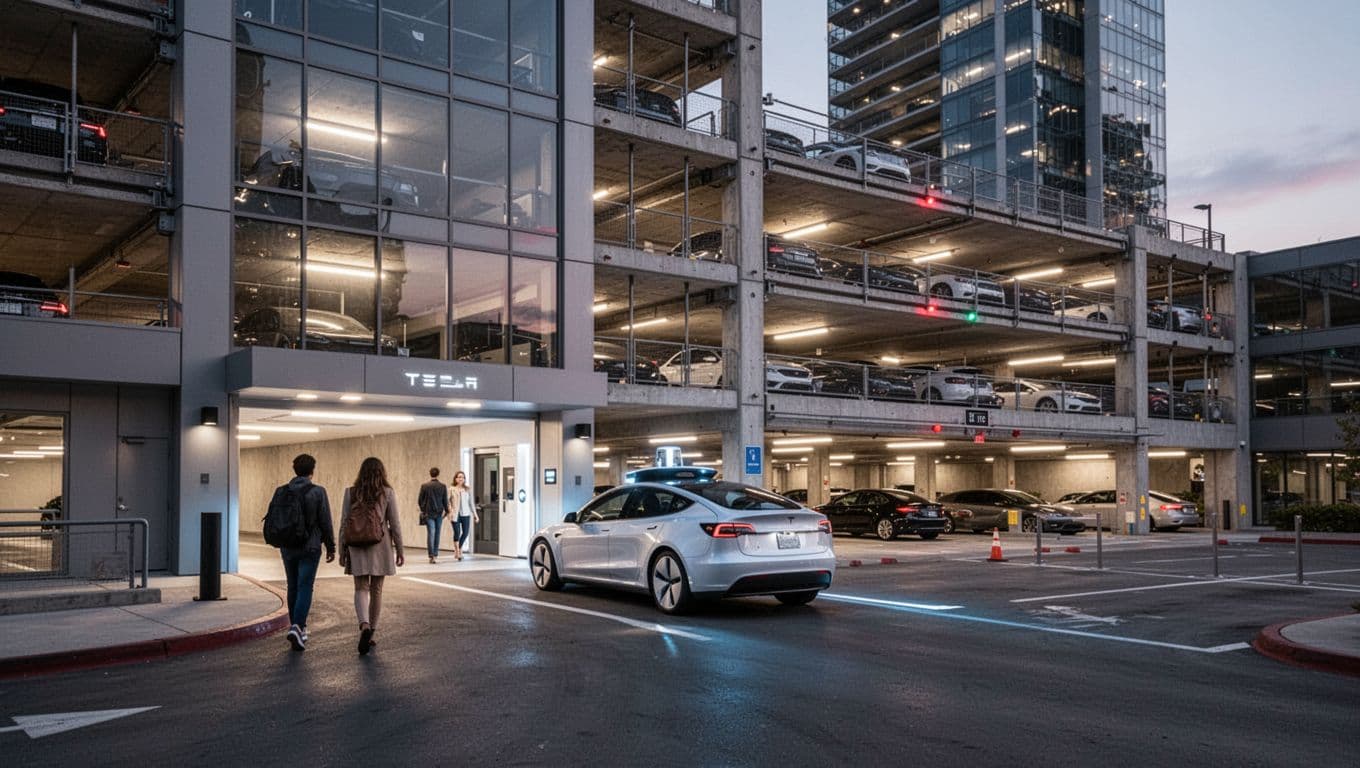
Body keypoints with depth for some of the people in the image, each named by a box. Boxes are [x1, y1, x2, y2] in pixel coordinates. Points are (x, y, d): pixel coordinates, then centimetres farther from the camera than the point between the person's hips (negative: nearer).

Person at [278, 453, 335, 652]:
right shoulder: (318, 492, -10)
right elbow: (325, 522, -8)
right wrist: (330, 547, 1)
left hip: (288, 548, 4)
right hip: (309, 548, -4)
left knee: (293, 587, 16)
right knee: (305, 588, -4)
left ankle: (296, 626, 24)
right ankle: (297, 627, -18)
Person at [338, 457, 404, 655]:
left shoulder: (351, 493, -1)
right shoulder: (387, 493, -5)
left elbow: (344, 524, 0)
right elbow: (395, 524, -4)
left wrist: (342, 551, 8)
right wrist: (399, 551, 4)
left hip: (357, 548, 0)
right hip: (381, 548, 0)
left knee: (361, 589, 4)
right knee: (376, 590, 12)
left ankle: (365, 626, -22)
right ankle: (370, 633, 18)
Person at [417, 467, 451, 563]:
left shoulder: (424, 486, -4)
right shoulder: (443, 486, -5)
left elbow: (419, 500, 0)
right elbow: (445, 501, -3)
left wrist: (423, 510, 15)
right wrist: (446, 510, 12)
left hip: (428, 513, -1)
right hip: (439, 513, 1)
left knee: (430, 534, -1)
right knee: (437, 534, 11)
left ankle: (431, 556, -9)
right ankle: (435, 555, 15)